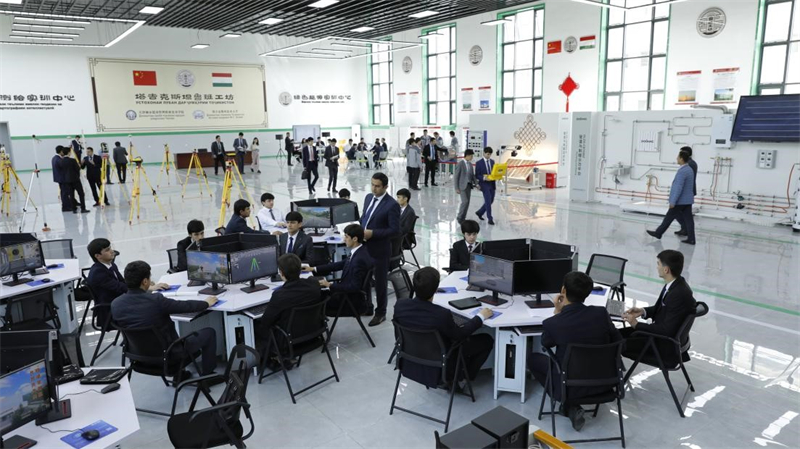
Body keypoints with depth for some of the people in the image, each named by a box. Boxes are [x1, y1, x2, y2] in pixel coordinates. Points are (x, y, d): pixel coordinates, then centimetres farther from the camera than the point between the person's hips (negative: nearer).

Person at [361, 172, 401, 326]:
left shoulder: (392, 205, -17)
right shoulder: (368, 197, 7)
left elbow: (395, 230, -19)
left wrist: (373, 233, -23)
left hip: (380, 249, -7)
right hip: (364, 246, 7)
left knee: (380, 281, 7)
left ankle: (380, 312, 23)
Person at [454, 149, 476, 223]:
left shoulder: (470, 164, 11)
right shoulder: (460, 164, -10)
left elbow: (472, 175, 15)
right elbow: (456, 176, -10)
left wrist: (476, 183, 2)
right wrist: (457, 188, -13)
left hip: (469, 185, 7)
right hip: (462, 186, -7)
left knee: (467, 202, 7)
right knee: (465, 201, -14)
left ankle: (463, 218, 16)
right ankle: (459, 217, 1)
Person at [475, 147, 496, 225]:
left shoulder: (492, 162, 10)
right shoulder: (479, 163, -7)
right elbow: (476, 175, -7)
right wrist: (484, 178, -23)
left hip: (492, 184, 6)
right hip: (484, 184, -6)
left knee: (490, 201, 12)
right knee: (488, 202, -7)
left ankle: (479, 212, 31)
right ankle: (490, 219, -1)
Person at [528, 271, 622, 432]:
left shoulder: (551, 323, -22)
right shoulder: (601, 313, -15)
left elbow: (546, 343, 3)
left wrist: (557, 312, 2)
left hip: (570, 386, -3)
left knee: (533, 357, 19)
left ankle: (569, 406, 11)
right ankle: (571, 406, 29)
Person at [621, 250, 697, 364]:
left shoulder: (679, 294, -29)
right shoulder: (674, 284, -1)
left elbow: (667, 331, -27)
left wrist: (636, 324, -21)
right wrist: (643, 311, -1)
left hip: (666, 345, -9)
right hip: (660, 331, 9)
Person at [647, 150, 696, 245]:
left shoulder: (682, 171, -20)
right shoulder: (689, 169, 12)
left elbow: (678, 188, -24)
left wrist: (673, 201, -21)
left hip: (680, 201, -9)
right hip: (687, 200, 9)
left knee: (669, 217, 4)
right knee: (688, 219, 6)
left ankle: (658, 233, 15)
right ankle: (691, 239, 4)